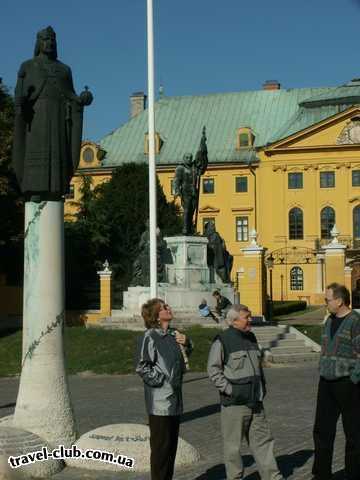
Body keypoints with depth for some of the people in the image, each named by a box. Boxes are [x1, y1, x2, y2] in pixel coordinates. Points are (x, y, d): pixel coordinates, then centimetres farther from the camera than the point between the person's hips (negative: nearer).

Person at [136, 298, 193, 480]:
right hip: (160, 401, -8)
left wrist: (186, 343, 4)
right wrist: (160, 381, -15)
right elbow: (142, 366, -17)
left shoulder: (173, 334, 9)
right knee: (161, 445, 0)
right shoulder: (150, 336, -14)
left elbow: (183, 361, 22)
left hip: (175, 399, 8)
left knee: (171, 444, 15)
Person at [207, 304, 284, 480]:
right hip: (234, 403, -6)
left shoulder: (251, 337, 15)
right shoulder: (222, 340, -8)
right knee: (233, 444, 3)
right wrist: (228, 389, -15)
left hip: (255, 402, 7)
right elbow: (213, 369, -9)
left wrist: (262, 389, 17)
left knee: (263, 439, 8)